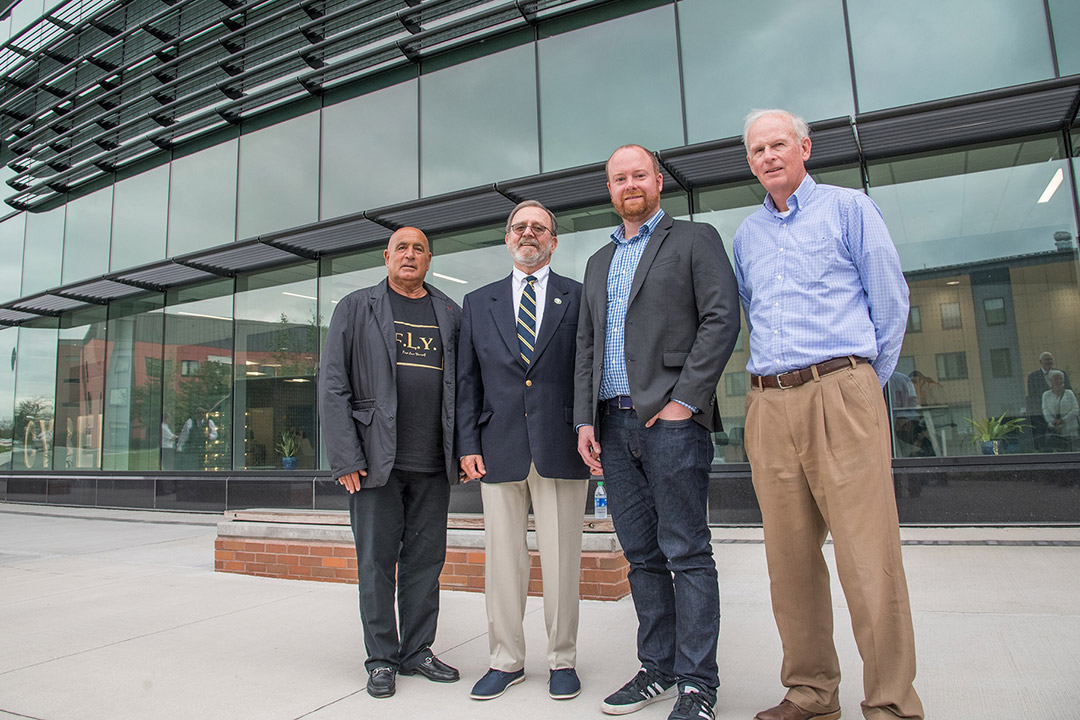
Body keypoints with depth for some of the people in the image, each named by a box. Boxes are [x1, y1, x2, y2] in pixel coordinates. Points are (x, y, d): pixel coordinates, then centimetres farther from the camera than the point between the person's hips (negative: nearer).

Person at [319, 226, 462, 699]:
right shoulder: (355, 307, 5)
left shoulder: (450, 314, 12)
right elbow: (332, 385, -1)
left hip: (433, 464, 3)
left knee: (426, 559, 9)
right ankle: (382, 658, 20)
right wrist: (345, 459, -8)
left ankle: (417, 651, 25)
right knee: (376, 561, 5)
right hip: (376, 461, -2)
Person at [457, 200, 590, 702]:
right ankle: (506, 661, 24)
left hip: (561, 449, -2)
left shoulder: (579, 297, 8)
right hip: (499, 449, 2)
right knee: (502, 561, 8)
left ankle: (563, 661, 22)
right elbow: (468, 379, 11)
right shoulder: (478, 303, 15)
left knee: (561, 562, 5)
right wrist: (468, 444, 3)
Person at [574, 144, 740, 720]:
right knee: (641, 555, 11)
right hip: (614, 424, 6)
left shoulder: (694, 239, 6)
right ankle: (657, 668, 22)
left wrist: (686, 399, -13)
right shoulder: (598, 262, 22)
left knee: (687, 553, -2)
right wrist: (584, 420, 8)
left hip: (670, 418, -5)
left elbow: (722, 318, -6)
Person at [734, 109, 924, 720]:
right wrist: (778, 380, 15)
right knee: (791, 558, 6)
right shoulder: (746, 235, 19)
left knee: (868, 559, -6)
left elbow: (891, 300, 5)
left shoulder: (848, 207, 7)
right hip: (767, 405, 5)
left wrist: (865, 384, 5)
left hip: (840, 395, -4)